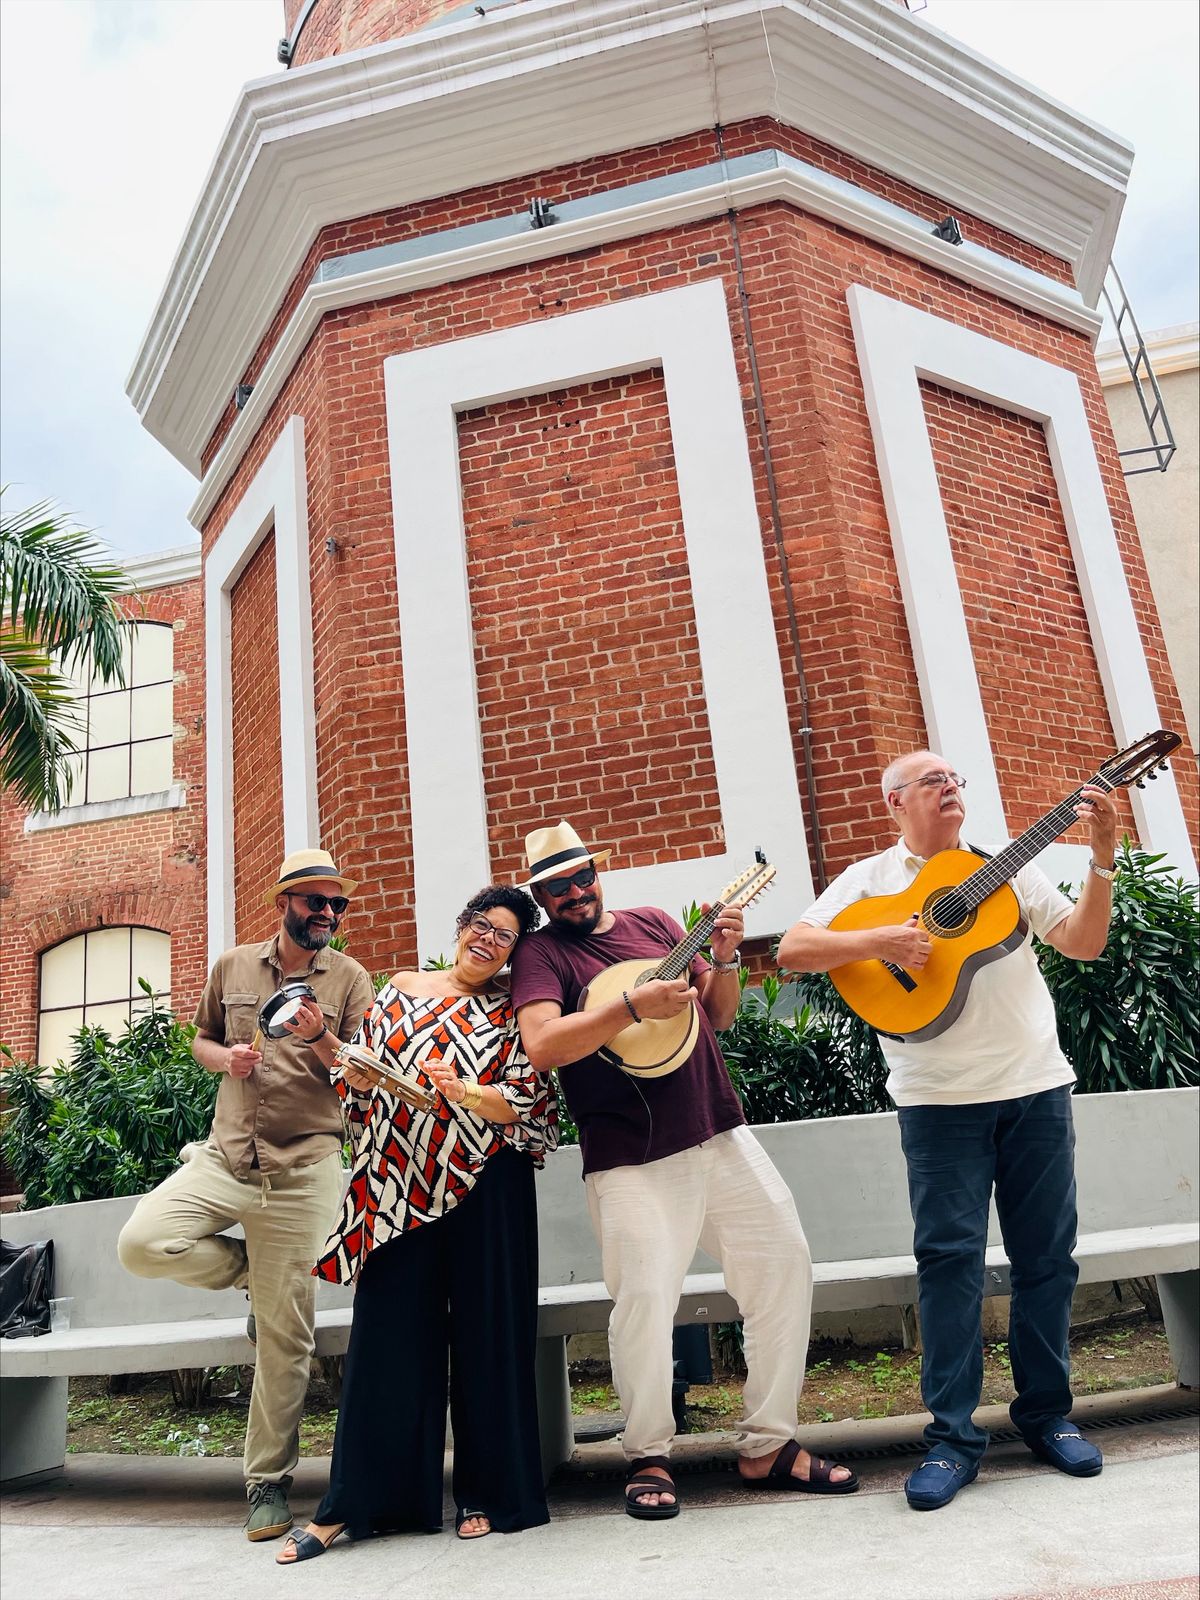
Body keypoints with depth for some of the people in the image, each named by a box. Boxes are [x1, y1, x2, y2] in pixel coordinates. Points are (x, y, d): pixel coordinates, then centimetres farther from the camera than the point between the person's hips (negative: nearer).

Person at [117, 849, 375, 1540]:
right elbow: (202, 1038, 20)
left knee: (286, 1334, 2)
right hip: (225, 1154, 3)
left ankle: (269, 1481, 22)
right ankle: (253, 1271, 11)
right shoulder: (233, 966, 8)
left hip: (304, 1168, -3)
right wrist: (224, 1057, -4)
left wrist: (320, 1041, -22)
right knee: (143, 1243, -20)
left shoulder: (351, 979, 0)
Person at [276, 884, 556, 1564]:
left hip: (484, 1187, -2)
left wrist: (464, 1093, -19)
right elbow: (359, 1075, 14)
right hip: (399, 1184, 2)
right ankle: (356, 1501, 16)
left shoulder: (514, 1012, 4)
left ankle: (485, 1494, 20)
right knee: (387, 1332, 4)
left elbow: (532, 1104, -5)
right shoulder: (401, 989, 12)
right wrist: (357, 1071, -8)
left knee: (486, 1332, 4)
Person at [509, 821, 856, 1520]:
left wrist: (724, 960, -4)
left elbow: (717, 1016, 15)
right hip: (633, 1159, -5)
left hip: (722, 1133, 5)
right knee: (645, 1296, -11)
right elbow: (541, 1045, -19)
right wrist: (634, 1006, -26)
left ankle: (770, 1445, 21)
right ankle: (650, 1456, 16)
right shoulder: (541, 951, -2)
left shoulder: (654, 923, 13)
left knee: (785, 1264, 5)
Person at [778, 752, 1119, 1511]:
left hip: (1036, 1084, 3)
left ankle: (1046, 1411, 27)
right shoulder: (869, 878, 4)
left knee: (1047, 1254, 10)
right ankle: (954, 1435, 9)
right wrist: (877, 940, -21)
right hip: (940, 1097, -3)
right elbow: (793, 950, -7)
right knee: (949, 1256, -3)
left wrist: (1103, 859, -8)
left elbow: (1084, 943, 5)